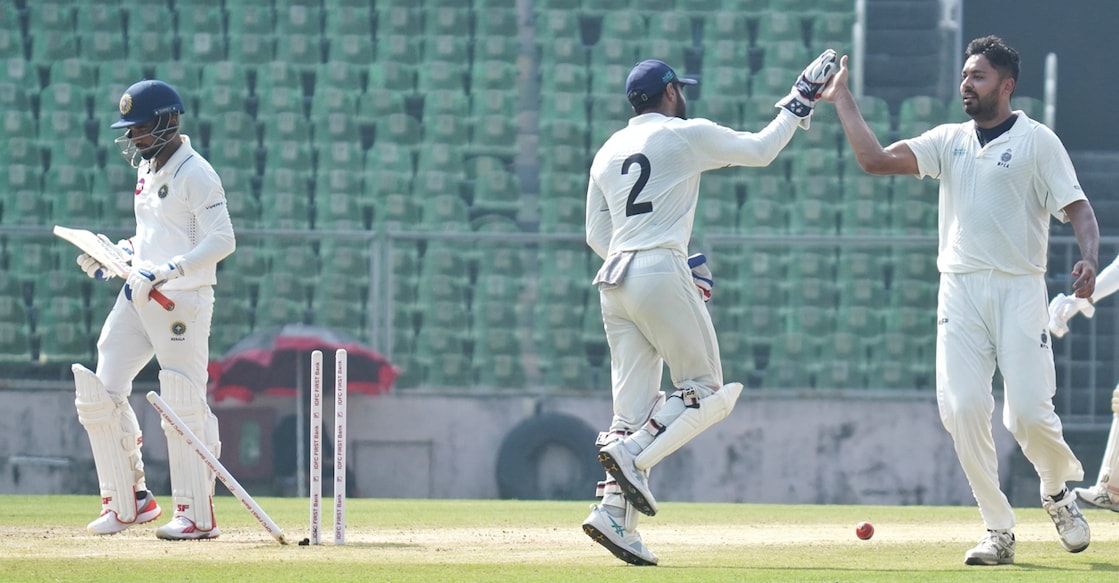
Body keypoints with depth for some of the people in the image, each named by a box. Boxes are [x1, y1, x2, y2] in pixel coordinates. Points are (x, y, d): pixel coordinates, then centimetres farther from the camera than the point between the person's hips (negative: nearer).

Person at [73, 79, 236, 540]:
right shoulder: (148, 168, 14)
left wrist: (168, 271, -27)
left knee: (184, 405, -8)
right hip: (138, 295, 9)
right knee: (99, 394, 5)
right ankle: (127, 500, 14)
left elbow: (221, 241, -20)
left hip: (183, 300, -9)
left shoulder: (195, 175, -13)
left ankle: (197, 514, -1)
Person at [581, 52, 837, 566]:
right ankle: (631, 453, -18)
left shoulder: (608, 152, 19)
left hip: (613, 281, 7)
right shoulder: (686, 135, 2)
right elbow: (759, 151, 8)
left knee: (635, 403, 4)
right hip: (661, 273, -7)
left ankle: (614, 510, -10)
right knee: (706, 391, 2)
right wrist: (799, 103, 20)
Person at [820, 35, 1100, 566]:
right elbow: (875, 159, 4)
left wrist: (1089, 258, -23)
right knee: (962, 410, -9)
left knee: (1028, 412, -12)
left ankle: (1059, 490, 20)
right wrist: (842, 100, 4)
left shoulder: (1037, 141, 2)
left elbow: (1077, 207, -5)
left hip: (1019, 289, -4)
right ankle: (999, 532, -1)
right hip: (960, 290, 4)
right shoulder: (948, 141, 14)